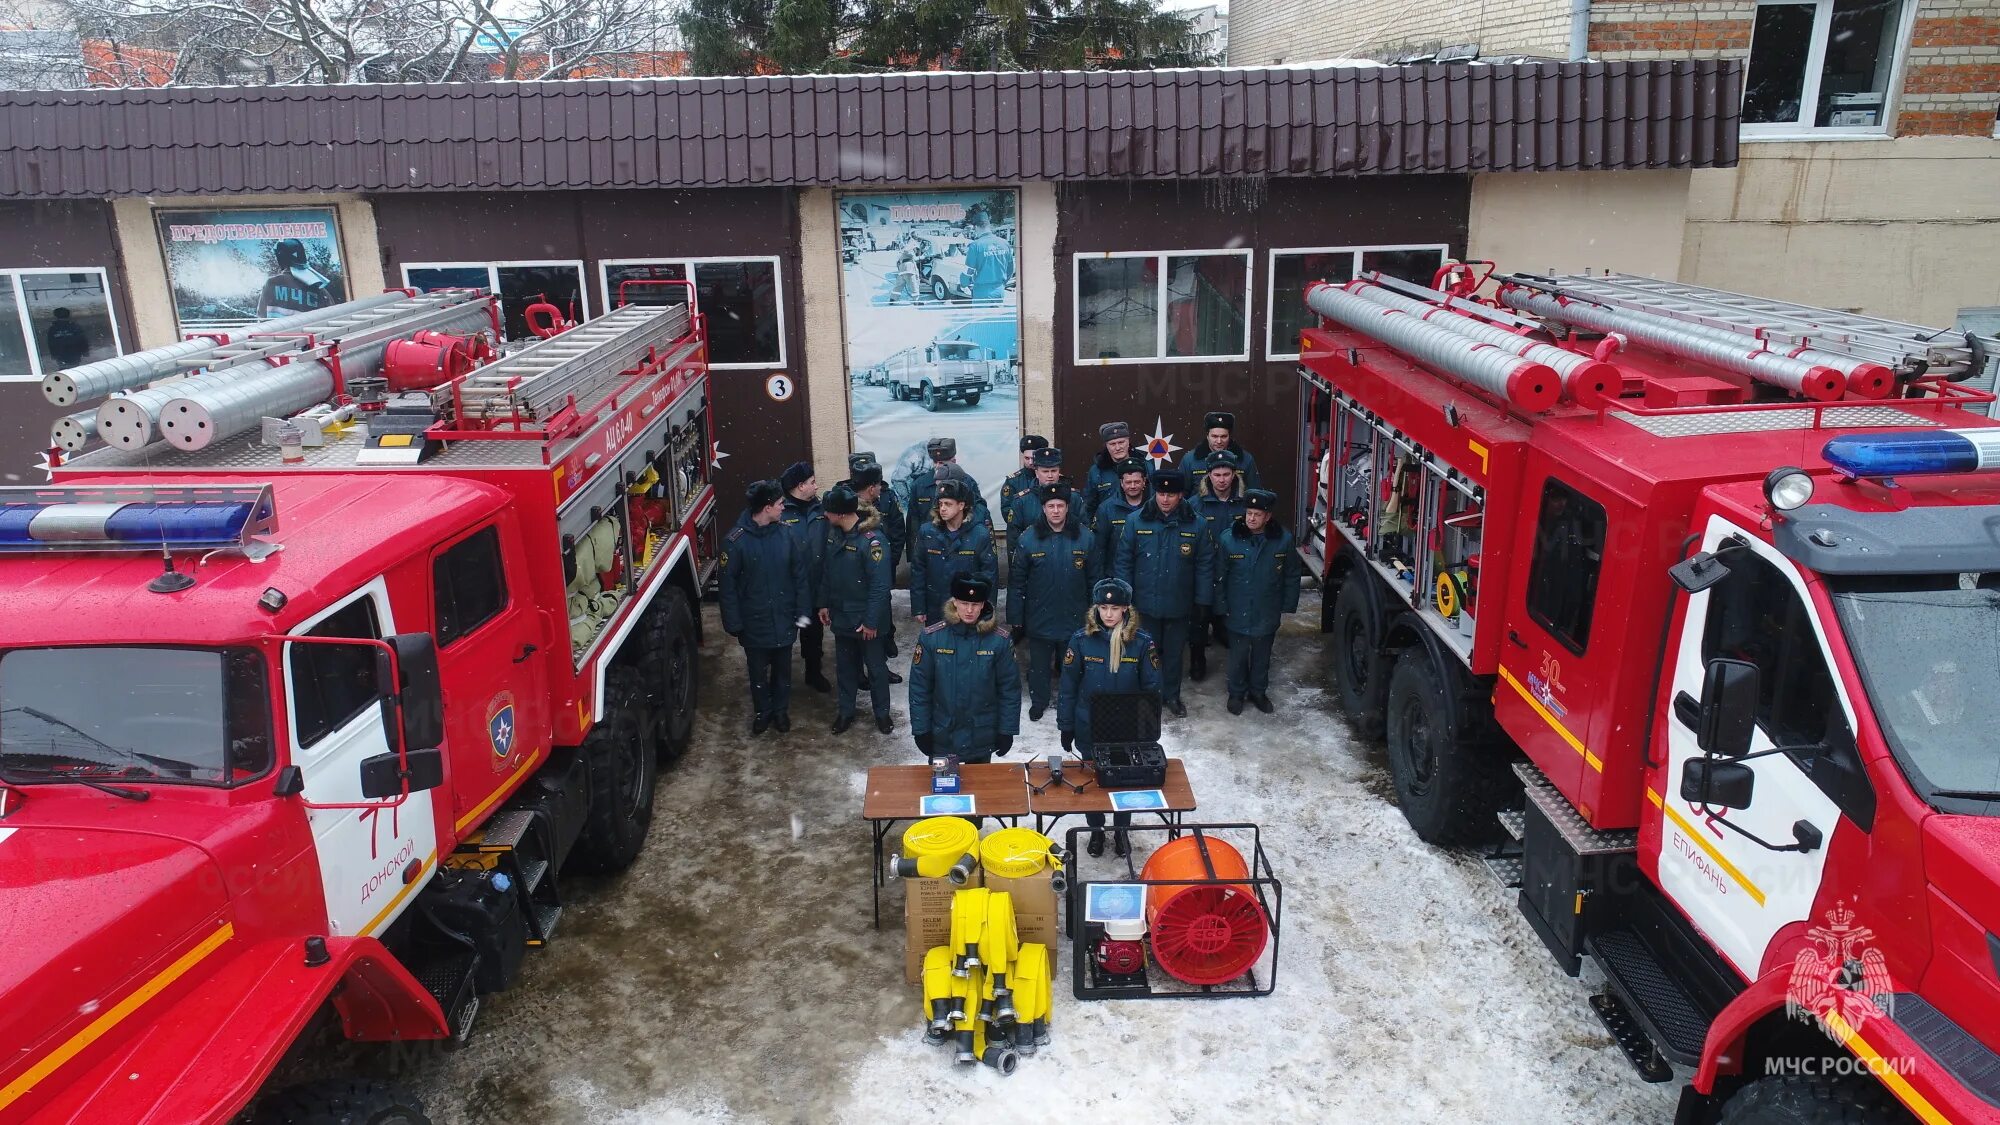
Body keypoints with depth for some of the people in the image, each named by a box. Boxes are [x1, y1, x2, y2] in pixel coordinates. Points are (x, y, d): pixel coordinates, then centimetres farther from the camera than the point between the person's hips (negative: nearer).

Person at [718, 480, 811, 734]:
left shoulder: (785, 534, -8)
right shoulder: (735, 541, -17)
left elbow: (800, 575, -1)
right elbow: (727, 585, -12)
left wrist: (803, 611, -3)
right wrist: (733, 623, -11)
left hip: (784, 620, 2)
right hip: (754, 623, -2)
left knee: (783, 669, 18)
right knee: (758, 672, 16)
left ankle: (780, 710, 39)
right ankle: (762, 712, 38)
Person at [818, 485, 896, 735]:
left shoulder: (872, 539, -25)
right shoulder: (834, 532, -4)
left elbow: (880, 585, -23)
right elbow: (826, 571, 9)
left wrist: (871, 621, -20)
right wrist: (824, 603, 9)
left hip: (865, 619, -6)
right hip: (841, 615, 6)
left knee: (875, 666, 12)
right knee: (844, 664, 19)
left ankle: (882, 713, 29)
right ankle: (845, 711, 35)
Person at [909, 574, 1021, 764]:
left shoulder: (999, 639, -12)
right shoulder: (931, 637, -12)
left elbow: (1010, 688, -4)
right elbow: (919, 687, -6)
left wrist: (1007, 731, -3)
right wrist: (921, 730, -6)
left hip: (982, 737, 0)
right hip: (941, 735, 0)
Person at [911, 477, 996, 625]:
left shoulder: (980, 535, -7)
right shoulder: (927, 532, -2)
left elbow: (989, 571, -4)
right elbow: (917, 570, 1)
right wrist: (918, 608, -1)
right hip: (934, 611, 2)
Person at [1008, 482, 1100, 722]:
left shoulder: (1085, 537, -6)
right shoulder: (1029, 538, -9)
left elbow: (1095, 579, 1)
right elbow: (1016, 582, -5)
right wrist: (1014, 618, -4)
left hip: (1074, 618, 1)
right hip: (1039, 618, 0)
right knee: (1039, 663, 14)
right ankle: (1038, 701, 35)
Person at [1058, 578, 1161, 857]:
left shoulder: (1142, 642, -13)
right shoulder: (1082, 640, -13)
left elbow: (1151, 688, -4)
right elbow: (1068, 687, -5)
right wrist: (1066, 728, -2)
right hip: (1089, 729, 0)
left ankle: (1122, 830, 40)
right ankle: (1096, 831, 39)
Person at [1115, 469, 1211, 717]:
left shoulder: (1196, 523, -8)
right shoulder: (1136, 521, -9)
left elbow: (1204, 565, -2)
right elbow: (1124, 561, -4)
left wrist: (1202, 600, -3)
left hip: (1179, 604, 1)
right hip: (1145, 603, 0)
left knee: (1174, 652, 17)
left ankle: (1172, 695, 36)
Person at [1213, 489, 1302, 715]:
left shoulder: (1283, 539, -10)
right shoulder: (1228, 538, -14)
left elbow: (1292, 576, 1)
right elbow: (1220, 576, -7)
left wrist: (1288, 605, 1)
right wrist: (1221, 607, -6)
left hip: (1267, 613, 1)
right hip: (1238, 613, -1)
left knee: (1262, 654, 18)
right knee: (1238, 655, 12)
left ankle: (1258, 691, 38)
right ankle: (1236, 693, 32)